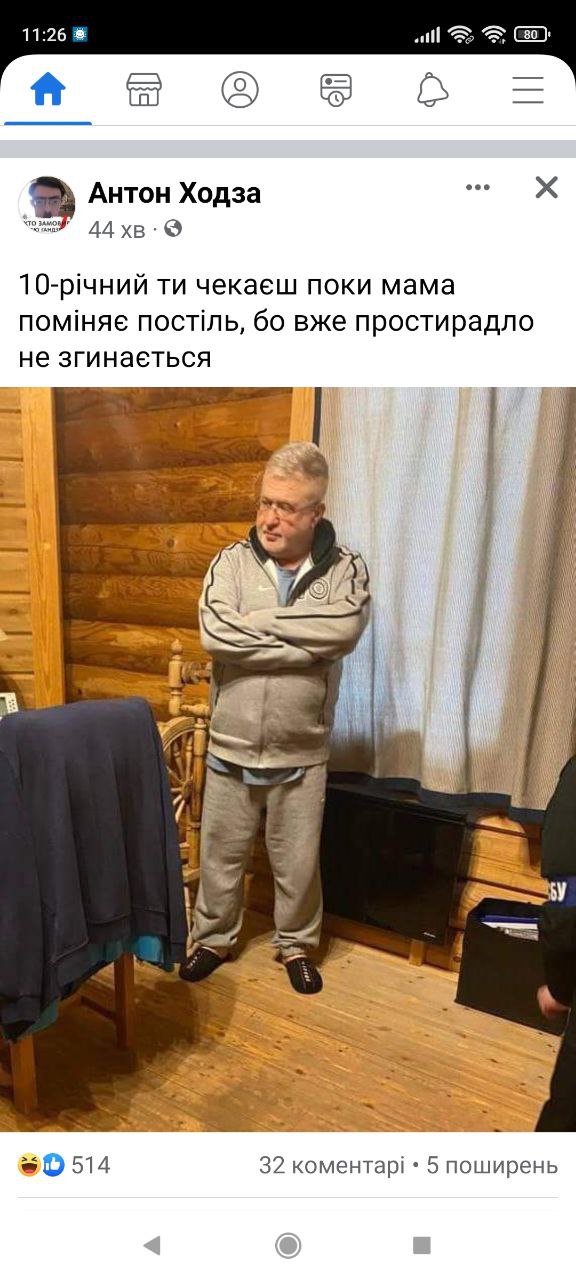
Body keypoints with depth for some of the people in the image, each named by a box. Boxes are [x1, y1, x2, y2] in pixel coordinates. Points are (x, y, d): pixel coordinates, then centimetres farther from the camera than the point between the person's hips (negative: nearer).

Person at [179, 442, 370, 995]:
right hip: (231, 747, 1)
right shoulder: (232, 561, -5)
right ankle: (213, 938, 43)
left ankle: (296, 944, 42)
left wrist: (258, 621, -20)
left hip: (301, 753, -1)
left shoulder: (345, 568, -6)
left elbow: (345, 628, -26)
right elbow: (214, 633, -21)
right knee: (220, 853, 18)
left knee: (298, 861, 16)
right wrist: (303, 643, -20)